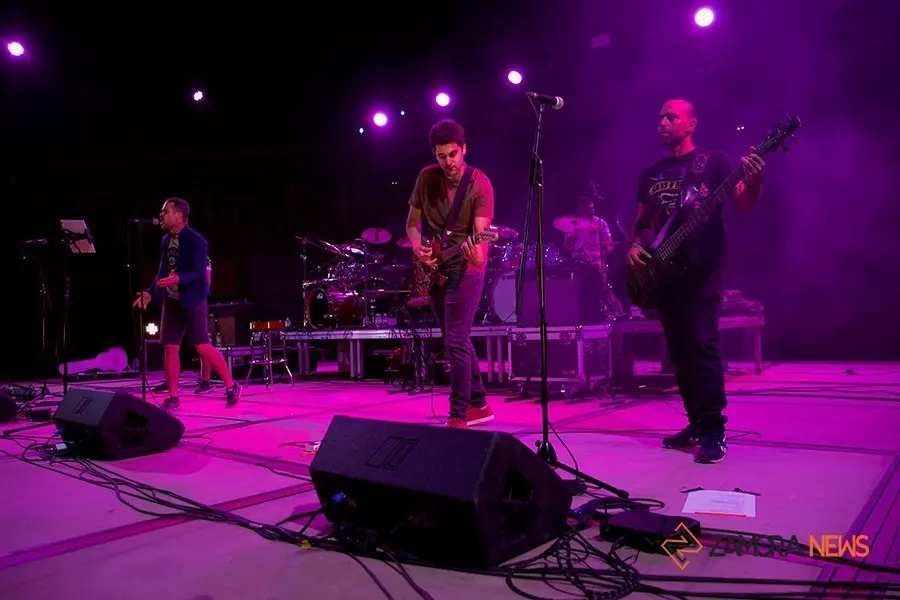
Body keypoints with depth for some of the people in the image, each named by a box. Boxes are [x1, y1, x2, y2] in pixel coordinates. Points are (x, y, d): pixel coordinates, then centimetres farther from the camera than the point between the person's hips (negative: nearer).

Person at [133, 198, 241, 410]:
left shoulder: (195, 240, -12)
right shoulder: (166, 240, 11)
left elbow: (199, 272, -19)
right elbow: (162, 272, 16)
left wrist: (178, 279, -34)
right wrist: (150, 293, 8)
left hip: (192, 301, -7)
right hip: (171, 302, 7)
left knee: (203, 347, -8)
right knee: (170, 347, 5)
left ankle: (231, 386, 5)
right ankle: (173, 396, 12)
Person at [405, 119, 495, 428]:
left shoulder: (479, 184, -12)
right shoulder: (426, 178, 3)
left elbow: (480, 232, -22)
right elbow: (412, 221, 11)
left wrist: (477, 255, -43)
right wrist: (417, 247, -8)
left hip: (465, 269, -6)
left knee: (456, 341, -12)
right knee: (457, 339, 13)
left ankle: (459, 415, -4)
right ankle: (479, 404, 26)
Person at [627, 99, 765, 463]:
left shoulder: (713, 161, 2)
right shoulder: (651, 173, 17)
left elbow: (745, 205, -6)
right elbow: (641, 221, 20)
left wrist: (753, 182, -28)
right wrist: (634, 246, 1)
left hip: (701, 267, -6)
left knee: (702, 344, -13)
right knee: (679, 349, 7)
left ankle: (714, 429, -7)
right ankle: (696, 422, 17)